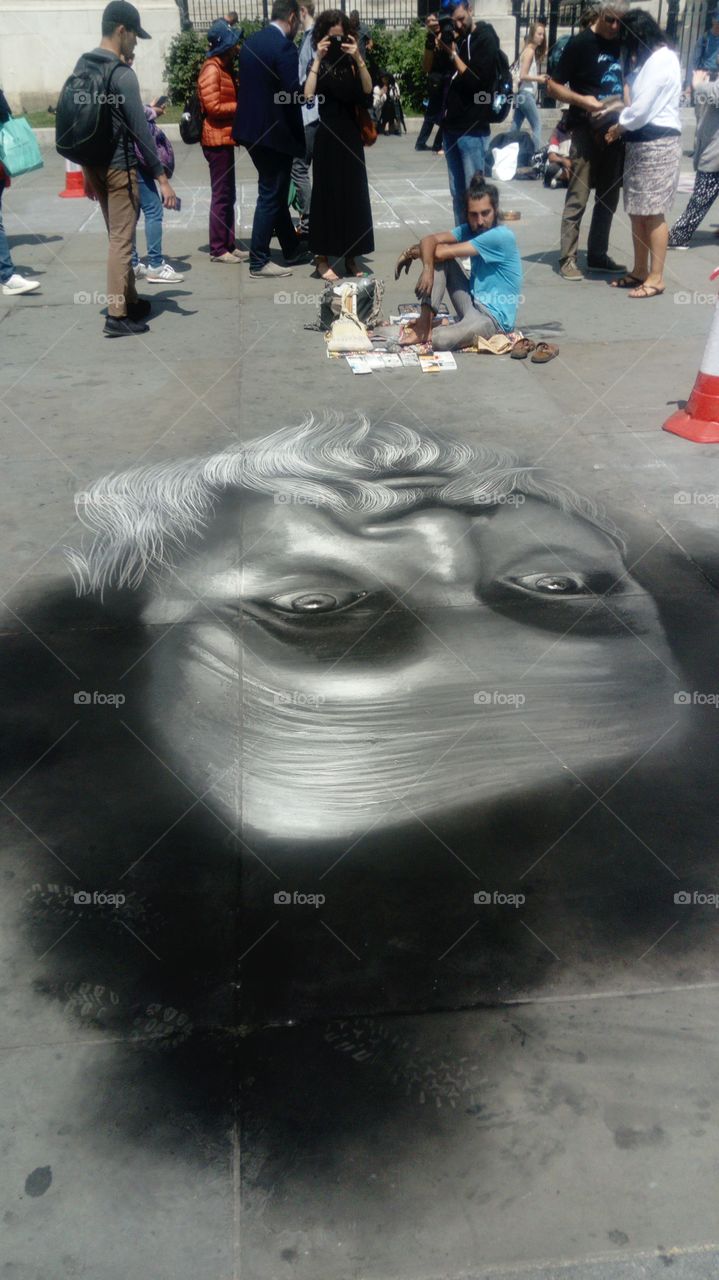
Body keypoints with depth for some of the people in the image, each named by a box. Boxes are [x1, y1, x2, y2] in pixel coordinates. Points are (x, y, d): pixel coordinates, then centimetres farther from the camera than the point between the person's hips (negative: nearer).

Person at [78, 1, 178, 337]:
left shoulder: (83, 66, 9)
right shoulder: (122, 74, -16)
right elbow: (140, 131, -20)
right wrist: (162, 179, -18)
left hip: (92, 164, 8)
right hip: (118, 167, -8)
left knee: (118, 237, 17)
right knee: (121, 240, -4)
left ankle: (130, 300, 26)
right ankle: (116, 316, -3)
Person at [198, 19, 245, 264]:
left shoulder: (224, 67, 16)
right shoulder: (212, 69, -14)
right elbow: (213, 106, -20)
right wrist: (240, 107, -12)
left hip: (225, 138, 10)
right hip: (217, 139, -10)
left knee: (228, 195, 12)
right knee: (221, 196, -6)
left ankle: (229, 245, 18)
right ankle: (217, 249, -1)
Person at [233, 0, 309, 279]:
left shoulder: (250, 41, 9)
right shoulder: (284, 47, -15)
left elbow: (248, 85, 14)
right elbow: (292, 97, -18)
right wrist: (300, 136, -6)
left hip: (253, 128, 9)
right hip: (274, 132, -9)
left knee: (275, 193, 17)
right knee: (271, 196, -1)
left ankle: (292, 250, 28)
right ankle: (259, 262, 4)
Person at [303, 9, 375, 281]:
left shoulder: (351, 62, 4)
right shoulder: (317, 63, -4)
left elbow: (368, 91, -9)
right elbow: (307, 94, -19)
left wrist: (358, 59, -17)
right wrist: (318, 59, -20)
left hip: (351, 135, 4)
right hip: (327, 136, -4)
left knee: (353, 194, 5)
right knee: (327, 194, -2)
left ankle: (350, 256, 13)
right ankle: (322, 257, 4)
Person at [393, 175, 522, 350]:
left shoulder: (501, 236, -20)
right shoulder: (470, 229, 4)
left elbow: (441, 252, -20)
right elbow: (429, 240, -6)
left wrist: (412, 251, -4)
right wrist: (427, 268, -26)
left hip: (495, 318, -8)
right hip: (473, 303, 8)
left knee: (440, 341, -34)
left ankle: (427, 334, 3)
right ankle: (425, 322, -9)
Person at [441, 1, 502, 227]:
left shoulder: (486, 39, -3)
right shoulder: (455, 39, 15)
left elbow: (476, 81, -12)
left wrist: (453, 53, -12)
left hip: (473, 130, -6)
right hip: (451, 127, 6)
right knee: (457, 192, 9)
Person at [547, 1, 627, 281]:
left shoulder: (621, 43, 11)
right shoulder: (581, 43, -6)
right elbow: (554, 87, -7)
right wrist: (582, 100, -20)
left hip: (614, 129, 6)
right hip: (587, 129, -6)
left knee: (609, 197, 9)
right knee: (578, 197, -6)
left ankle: (597, 256, 18)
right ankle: (567, 259, 0)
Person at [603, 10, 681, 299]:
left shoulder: (661, 59, -13)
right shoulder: (652, 59, 17)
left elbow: (641, 109, -16)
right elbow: (640, 102, 14)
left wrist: (618, 127, -1)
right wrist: (621, 126, 1)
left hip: (657, 143, -9)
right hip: (641, 142, 9)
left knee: (653, 212, -8)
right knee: (637, 210, 10)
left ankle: (656, 278, -5)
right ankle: (640, 271, 18)